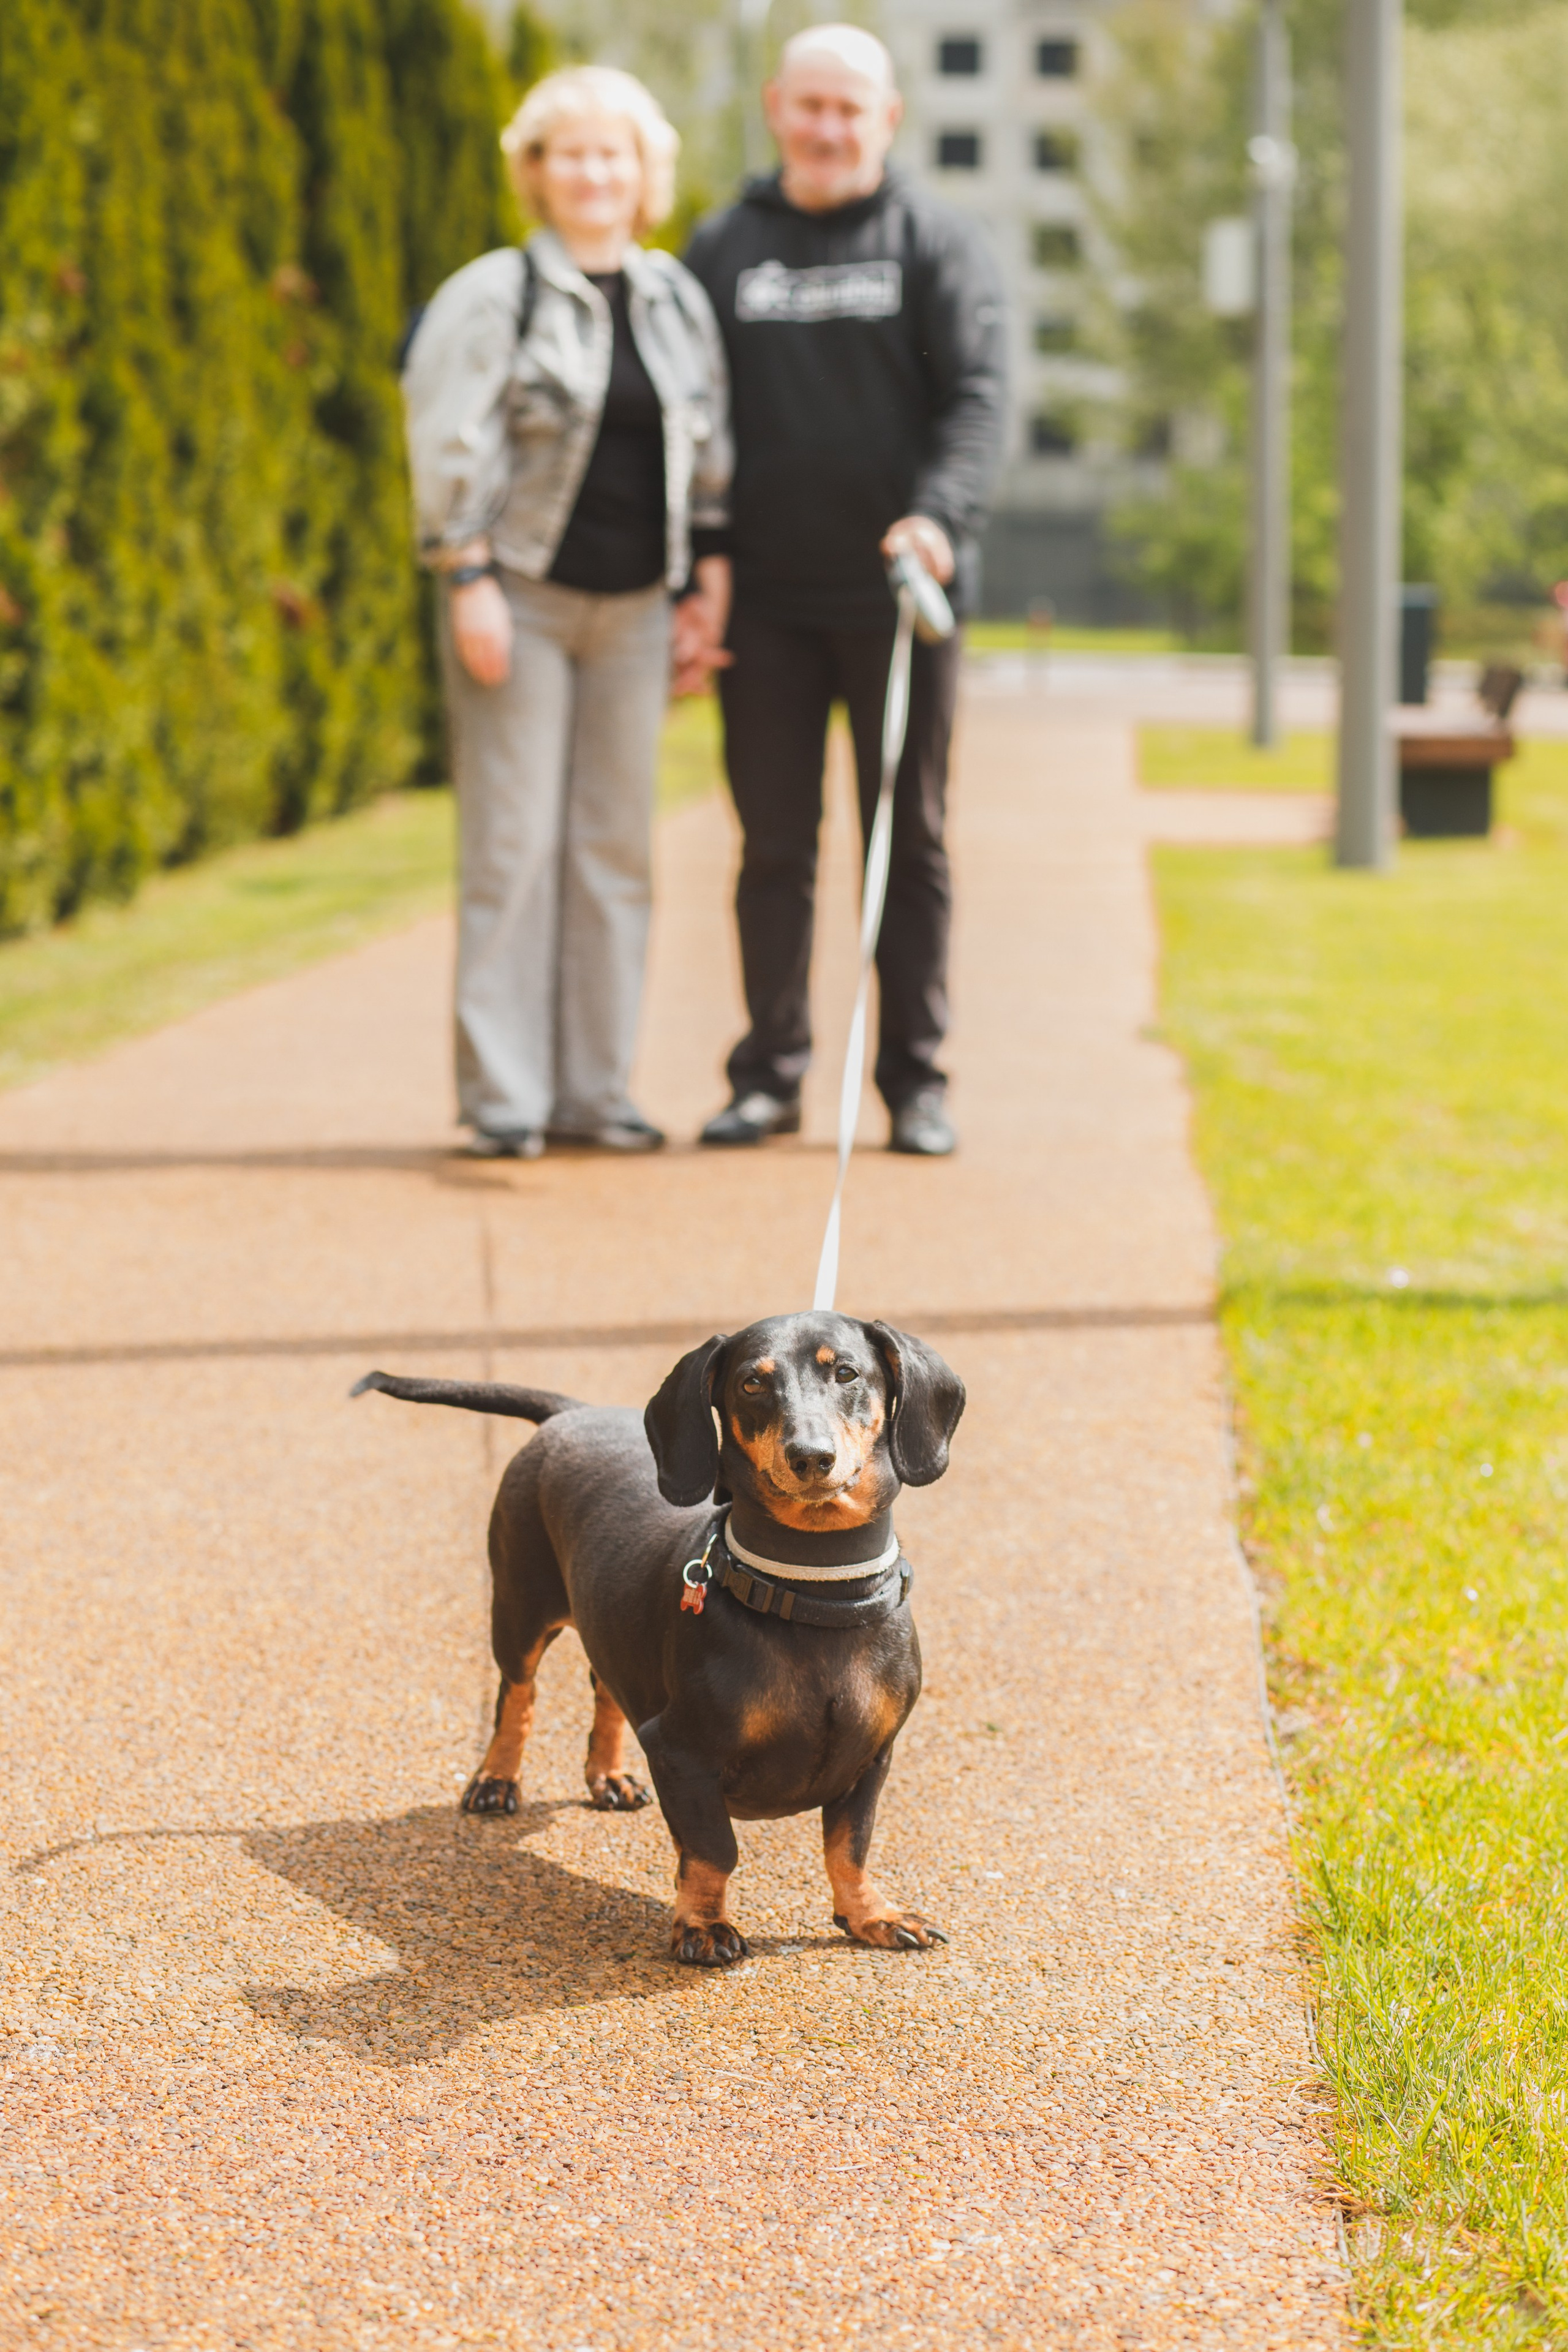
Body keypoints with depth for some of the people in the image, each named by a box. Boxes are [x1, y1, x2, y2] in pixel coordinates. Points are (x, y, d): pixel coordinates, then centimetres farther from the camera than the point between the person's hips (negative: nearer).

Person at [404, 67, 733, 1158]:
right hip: (523, 597, -5)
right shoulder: (495, 293, -3)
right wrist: (471, 583, -16)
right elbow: (451, 446, -9)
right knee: (514, 844, -5)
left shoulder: (676, 298, 12)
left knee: (616, 848, 5)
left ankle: (595, 1089, 11)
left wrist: (709, 590, 10)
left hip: (633, 607, 5)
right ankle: (502, 1096, -1)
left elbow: (711, 457, 15)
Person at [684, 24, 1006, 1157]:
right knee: (775, 844, 5)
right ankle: (771, 1073, 12)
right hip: (766, 600, 2)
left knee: (911, 841, 4)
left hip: (896, 596, -2)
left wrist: (941, 516, -26)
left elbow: (978, 395, -8)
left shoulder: (937, 241, 2)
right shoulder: (724, 247, 9)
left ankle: (917, 1081, 10)